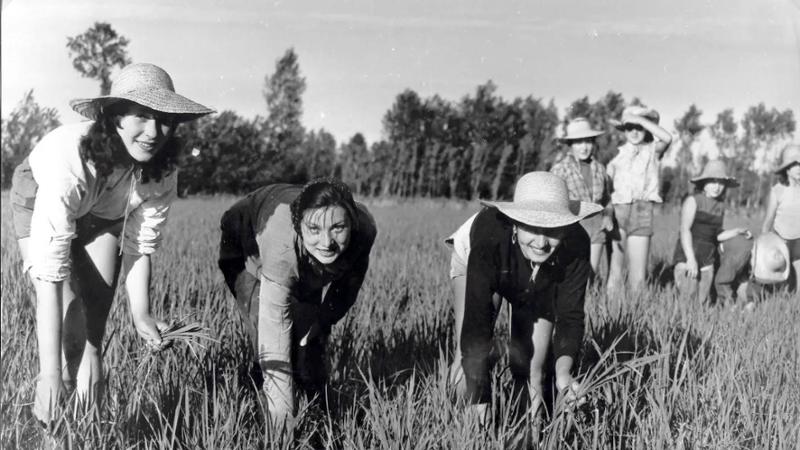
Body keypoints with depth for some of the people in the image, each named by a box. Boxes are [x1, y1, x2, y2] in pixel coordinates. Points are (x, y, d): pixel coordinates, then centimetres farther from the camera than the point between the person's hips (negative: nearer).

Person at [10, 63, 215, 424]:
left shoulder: (162, 172, -27)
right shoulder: (68, 158, -43)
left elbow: (140, 247, -14)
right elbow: (50, 273, -44)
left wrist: (141, 315, -28)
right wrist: (50, 373, -45)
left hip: (103, 214, 4)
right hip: (40, 202, -3)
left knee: (94, 327, -3)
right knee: (69, 322, -17)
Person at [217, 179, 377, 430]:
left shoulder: (364, 229, -34)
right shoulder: (282, 249, -48)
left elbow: (351, 278, -9)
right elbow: (275, 327, -47)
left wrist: (323, 320, -10)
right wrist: (281, 407, -48)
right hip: (248, 249, -4)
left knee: (311, 342, 0)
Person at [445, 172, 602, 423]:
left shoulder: (576, 245, -37)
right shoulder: (490, 235, -45)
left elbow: (570, 315, -28)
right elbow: (476, 317, -46)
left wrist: (563, 369, -48)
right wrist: (479, 404, -50)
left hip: (538, 285, 2)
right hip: (473, 263, -1)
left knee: (529, 370, -4)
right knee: (468, 358, -15)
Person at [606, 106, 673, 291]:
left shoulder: (652, 151, 9)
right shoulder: (616, 155, 11)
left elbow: (667, 138, -13)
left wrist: (640, 120, -10)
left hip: (642, 211, 0)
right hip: (618, 210, 0)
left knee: (638, 277, 1)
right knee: (614, 272, -6)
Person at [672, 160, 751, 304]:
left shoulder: (720, 206, 15)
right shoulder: (693, 201, -3)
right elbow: (684, 229, -12)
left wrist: (737, 232, 6)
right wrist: (691, 259, -21)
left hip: (707, 262, 6)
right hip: (687, 259, -6)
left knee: (704, 303, 1)